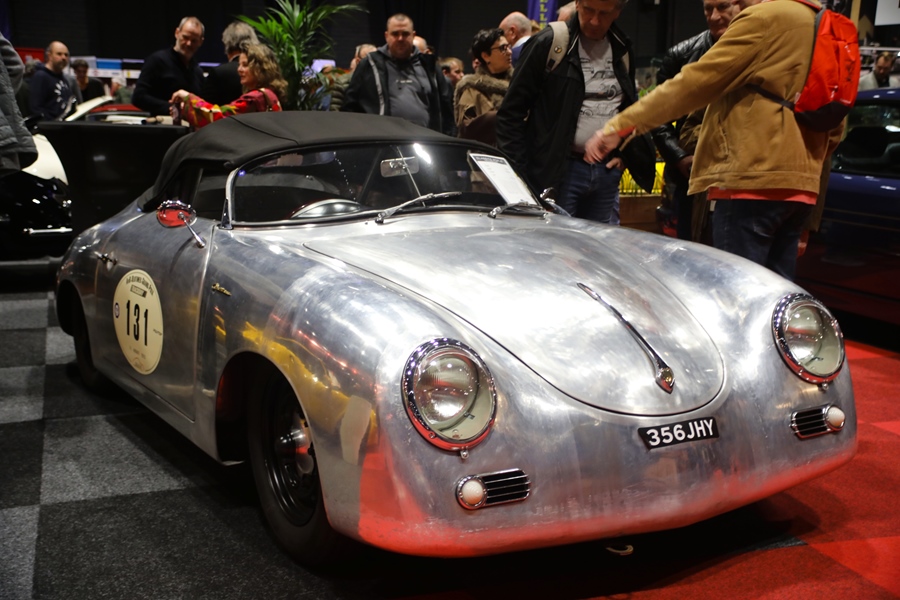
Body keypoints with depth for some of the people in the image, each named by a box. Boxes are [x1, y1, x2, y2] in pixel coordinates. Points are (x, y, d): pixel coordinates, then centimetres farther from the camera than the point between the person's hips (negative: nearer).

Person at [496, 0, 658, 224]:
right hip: (560, 171, -5)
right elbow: (512, 111, -5)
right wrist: (518, 170, -9)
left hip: (608, 171, 5)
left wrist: (625, 152, 10)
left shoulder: (623, 52, 12)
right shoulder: (549, 44, -5)